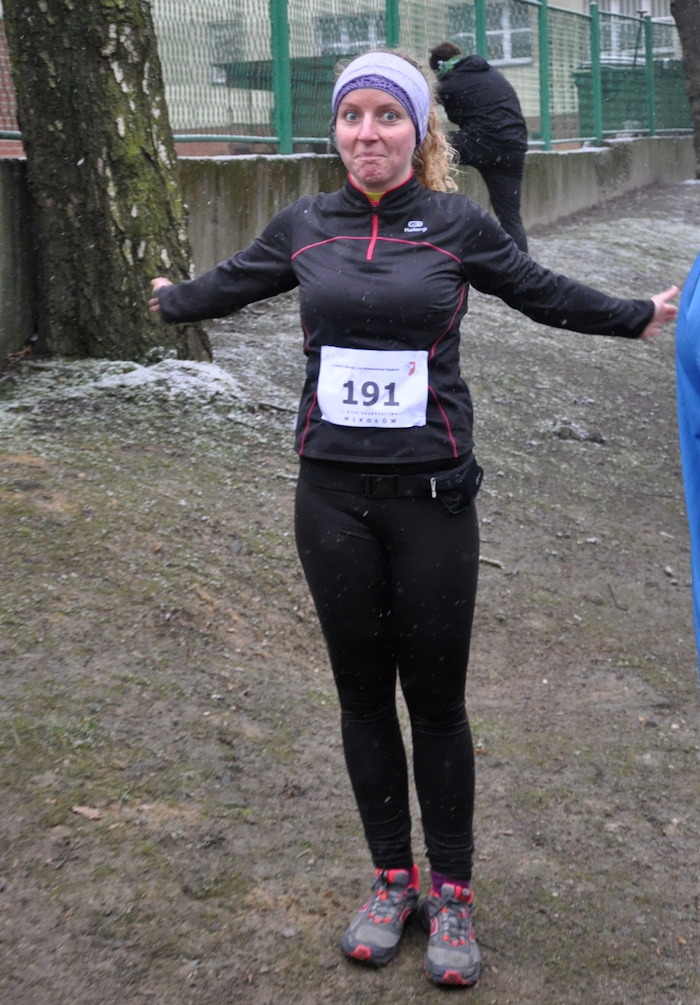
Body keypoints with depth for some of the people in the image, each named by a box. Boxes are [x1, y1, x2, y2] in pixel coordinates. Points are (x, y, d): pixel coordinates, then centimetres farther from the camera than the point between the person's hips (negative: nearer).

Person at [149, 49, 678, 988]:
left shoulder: (458, 223, -2)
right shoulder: (303, 225, 4)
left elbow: (545, 292, 15)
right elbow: (229, 284, 24)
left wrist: (638, 316, 26)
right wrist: (169, 300, 41)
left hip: (432, 496, -2)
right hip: (333, 496, 2)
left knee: (436, 701, 5)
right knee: (363, 693, 11)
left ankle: (452, 892, 23)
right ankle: (392, 878, 29)